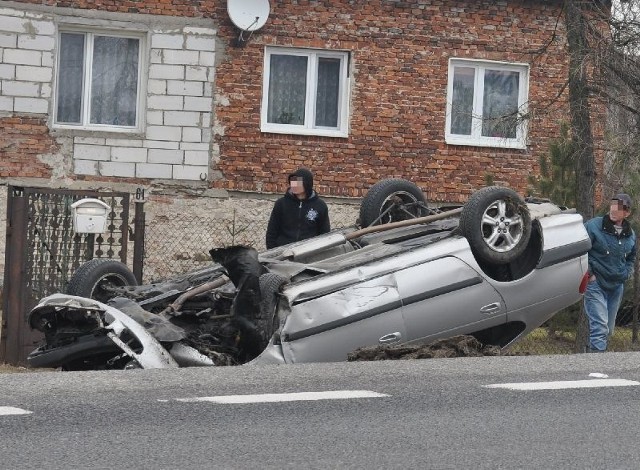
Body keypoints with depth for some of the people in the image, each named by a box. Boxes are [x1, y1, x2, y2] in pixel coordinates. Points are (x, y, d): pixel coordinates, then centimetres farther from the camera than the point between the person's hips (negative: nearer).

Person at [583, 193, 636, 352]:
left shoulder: (630, 235, 6)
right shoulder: (593, 226, -11)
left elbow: (631, 258, 23)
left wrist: (625, 274, 6)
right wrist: (589, 274, -12)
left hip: (616, 286, 6)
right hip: (595, 284, -6)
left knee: (608, 329, 12)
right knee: (600, 326, -19)